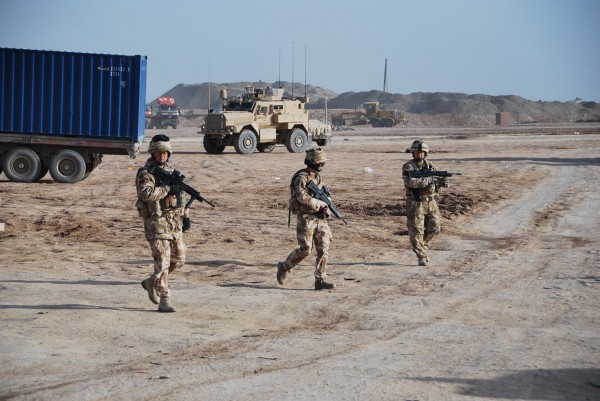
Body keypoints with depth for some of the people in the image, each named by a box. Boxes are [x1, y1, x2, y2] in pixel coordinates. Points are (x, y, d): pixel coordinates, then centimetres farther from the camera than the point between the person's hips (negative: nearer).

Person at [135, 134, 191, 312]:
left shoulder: (171, 171, 14)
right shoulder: (145, 173, -9)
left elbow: (179, 195, 22)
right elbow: (146, 193, -28)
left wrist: (185, 216, 15)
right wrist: (167, 188, -23)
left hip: (175, 222, 7)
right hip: (157, 222, -7)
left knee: (178, 259, 11)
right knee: (162, 261, -9)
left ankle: (151, 282, 29)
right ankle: (164, 299, -5)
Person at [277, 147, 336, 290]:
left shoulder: (317, 177, 12)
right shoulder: (301, 178, -13)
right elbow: (303, 198, -25)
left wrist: (326, 208, 1)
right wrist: (320, 203, -14)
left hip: (320, 218, 7)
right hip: (305, 218, -7)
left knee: (323, 249, 0)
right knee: (305, 250, -6)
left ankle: (320, 281, 2)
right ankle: (283, 267, 17)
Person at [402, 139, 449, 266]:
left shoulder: (430, 166, 8)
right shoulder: (408, 167, -8)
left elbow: (436, 189, 9)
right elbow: (411, 182, -26)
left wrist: (441, 182, -14)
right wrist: (429, 180, -30)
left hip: (430, 202, 5)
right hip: (415, 203, -5)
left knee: (435, 227, 7)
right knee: (416, 231, -5)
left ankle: (423, 245, 29)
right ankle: (421, 257, 1)